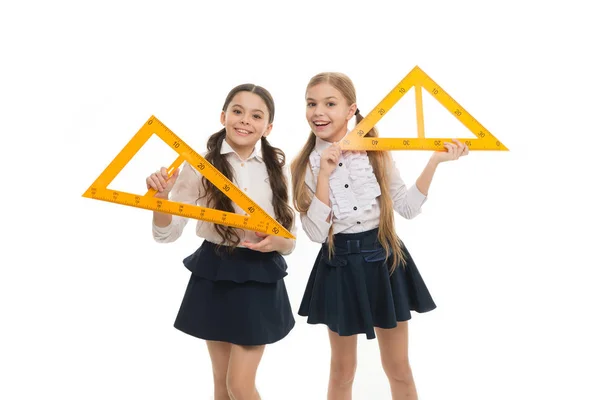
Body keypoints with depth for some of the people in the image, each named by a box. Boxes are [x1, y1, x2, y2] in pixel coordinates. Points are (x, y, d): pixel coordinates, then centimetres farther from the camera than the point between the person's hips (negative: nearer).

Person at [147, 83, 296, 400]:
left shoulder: (277, 168, -3)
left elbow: (291, 240, 1)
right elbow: (167, 234, -6)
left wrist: (277, 242, -21)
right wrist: (160, 199, -24)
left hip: (259, 280, 0)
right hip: (213, 277, 0)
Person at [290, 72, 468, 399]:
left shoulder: (376, 151, -2)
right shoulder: (303, 166, -4)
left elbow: (408, 208, 0)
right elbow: (316, 233, -13)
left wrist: (434, 161, -9)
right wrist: (324, 174, -18)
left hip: (384, 260, 1)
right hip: (340, 268, 0)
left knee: (399, 370, 11)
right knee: (342, 372, 14)